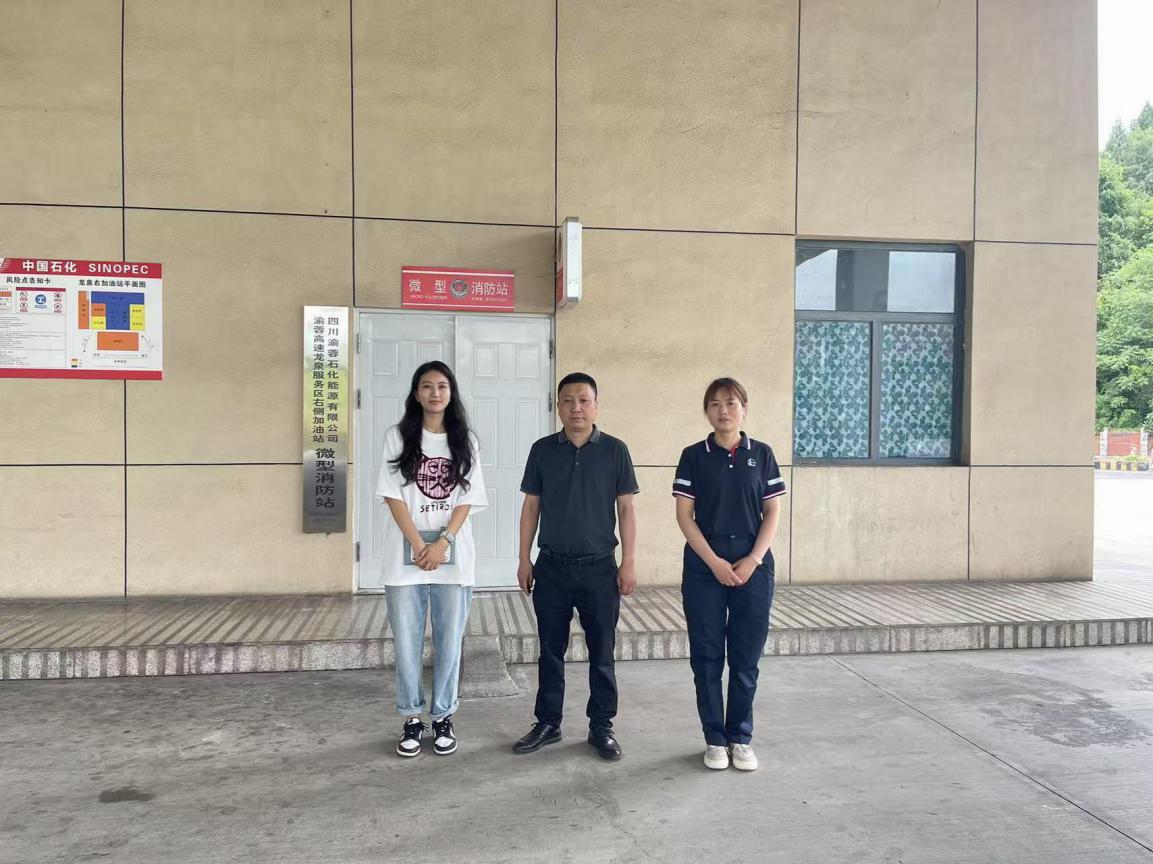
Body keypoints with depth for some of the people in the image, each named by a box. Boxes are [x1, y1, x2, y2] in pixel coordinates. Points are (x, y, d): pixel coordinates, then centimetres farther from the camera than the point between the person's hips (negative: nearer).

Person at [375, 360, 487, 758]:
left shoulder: (465, 442, 6)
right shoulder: (398, 437, 2)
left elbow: (467, 500, 1)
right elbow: (393, 495, -3)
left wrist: (443, 543, -12)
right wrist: (418, 546, -12)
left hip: (454, 556, 1)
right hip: (405, 554, -1)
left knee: (449, 643, 7)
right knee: (407, 643, 5)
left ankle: (443, 718, 21)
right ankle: (412, 719, 20)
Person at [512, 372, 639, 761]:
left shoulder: (614, 450, -1)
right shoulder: (543, 450, 3)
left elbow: (625, 508, 0)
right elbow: (531, 506, 6)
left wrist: (629, 562, -4)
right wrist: (524, 559, 3)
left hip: (599, 568, -1)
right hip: (551, 567, 1)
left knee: (602, 652, 8)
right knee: (550, 651, 11)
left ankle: (601, 726, 22)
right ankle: (547, 723, 25)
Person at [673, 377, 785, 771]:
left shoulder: (761, 454, 4)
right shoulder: (694, 456, 0)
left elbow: (773, 512, 3)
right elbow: (684, 515, -3)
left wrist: (753, 560, -9)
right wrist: (715, 562, -11)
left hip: (753, 566, 1)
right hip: (704, 567, -1)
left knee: (746, 658, 7)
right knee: (707, 657, 5)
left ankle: (741, 738, 22)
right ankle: (715, 738, 19)